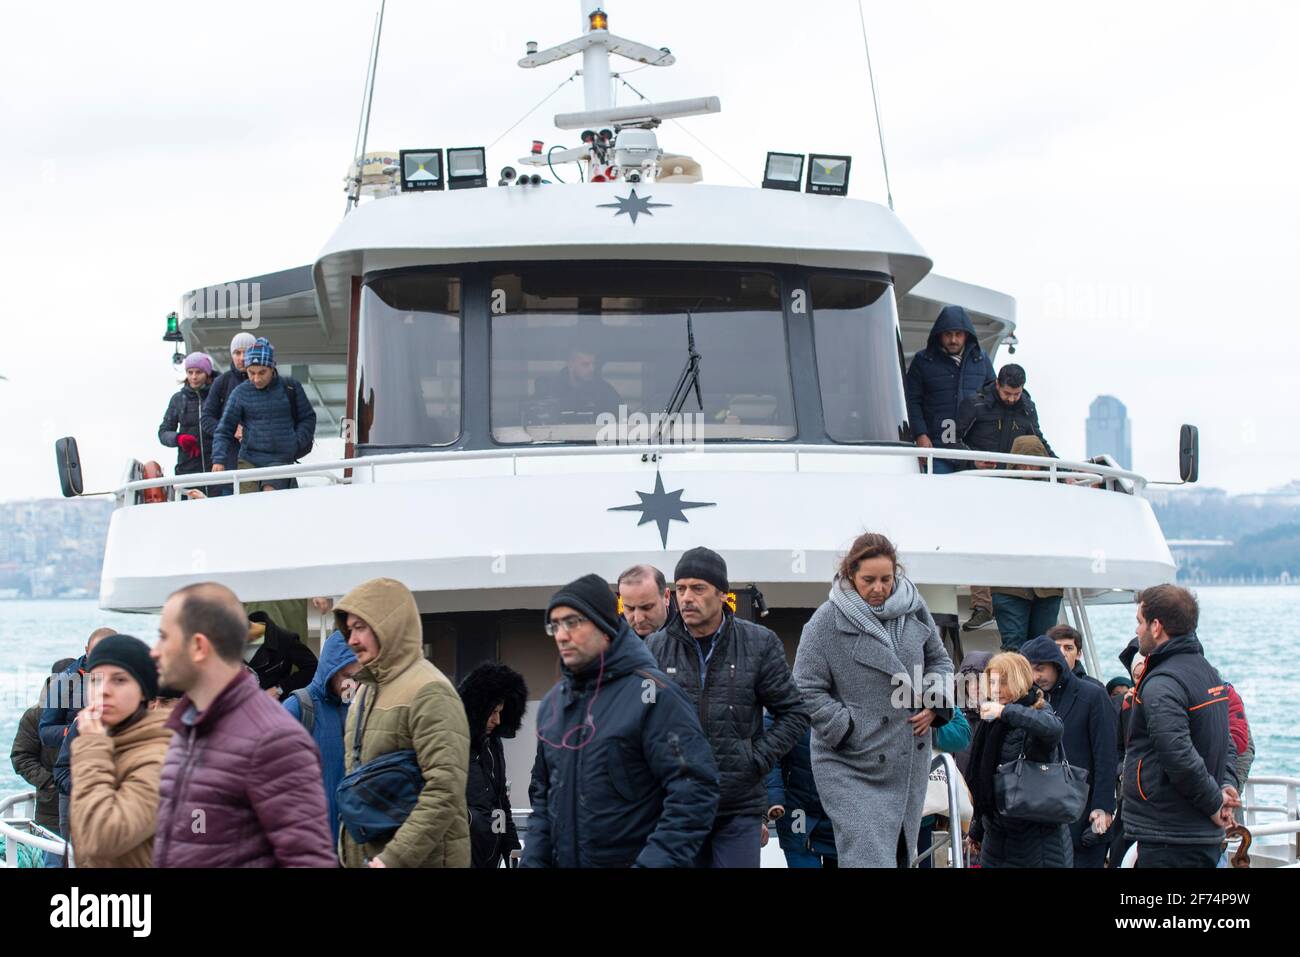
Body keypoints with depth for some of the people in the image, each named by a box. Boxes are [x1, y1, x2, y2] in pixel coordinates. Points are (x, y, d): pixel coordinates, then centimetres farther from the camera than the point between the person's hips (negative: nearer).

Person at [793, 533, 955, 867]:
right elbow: (807, 690, -7)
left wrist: (934, 702, 2)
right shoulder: (827, 620, -9)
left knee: (901, 853, 15)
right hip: (850, 768, -6)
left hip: (909, 762, 6)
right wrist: (848, 730, -13)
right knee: (869, 856, -16)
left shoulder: (914, 608, 5)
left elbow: (939, 660, 20)